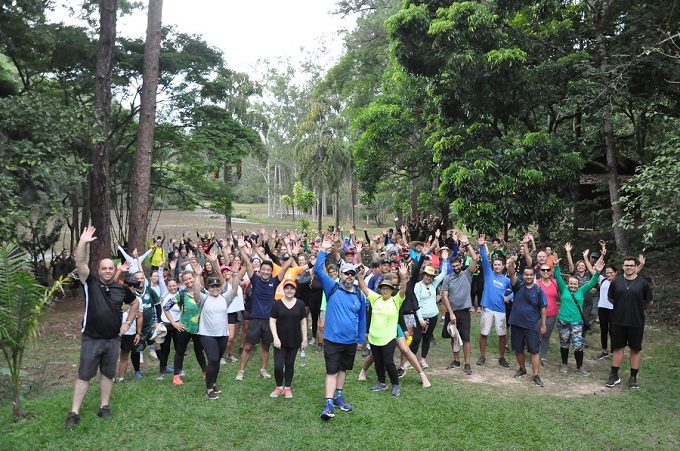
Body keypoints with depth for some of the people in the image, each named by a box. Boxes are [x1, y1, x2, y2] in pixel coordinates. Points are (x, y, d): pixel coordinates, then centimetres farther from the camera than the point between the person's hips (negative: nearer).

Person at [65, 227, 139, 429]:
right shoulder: (91, 283, -6)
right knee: (84, 375, 4)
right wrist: (83, 242, -34)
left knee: (108, 374, 13)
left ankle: (104, 406, 27)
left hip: (113, 339, 3)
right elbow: (80, 264, -21)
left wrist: (128, 323, 8)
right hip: (91, 339, -2)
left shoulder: (122, 288, 0)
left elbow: (135, 303, 17)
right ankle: (74, 413, 13)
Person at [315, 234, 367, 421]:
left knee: (343, 369, 18)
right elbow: (318, 271, -17)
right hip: (332, 340, -4)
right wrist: (323, 251, -26)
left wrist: (361, 339, 13)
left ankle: (338, 397, 32)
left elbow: (362, 318, 11)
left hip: (351, 341, 4)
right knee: (332, 371, -3)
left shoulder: (360, 296, 2)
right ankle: (328, 404, 0)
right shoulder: (332, 288, -6)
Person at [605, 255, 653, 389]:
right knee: (617, 348, 9)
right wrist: (622, 306, 9)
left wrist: (637, 308, 10)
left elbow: (650, 302, 4)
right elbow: (611, 299, 13)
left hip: (636, 322, -1)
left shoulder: (643, 282, -5)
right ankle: (614, 375, 18)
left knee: (636, 349, 9)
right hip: (618, 321, 1)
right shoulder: (616, 281, 1)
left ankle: (633, 377, 20)